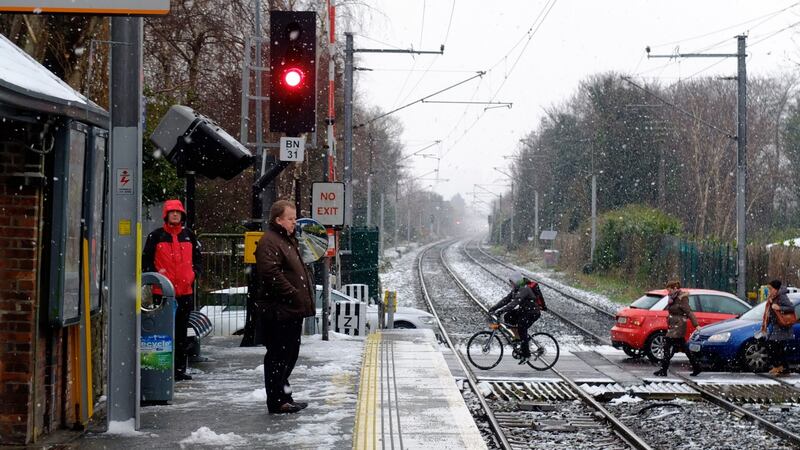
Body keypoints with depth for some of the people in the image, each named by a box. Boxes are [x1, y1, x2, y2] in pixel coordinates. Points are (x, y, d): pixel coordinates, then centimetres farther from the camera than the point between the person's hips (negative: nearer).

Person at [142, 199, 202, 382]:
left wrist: (193, 274, 3)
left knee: (181, 332, 8)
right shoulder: (156, 236, 2)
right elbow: (146, 260, 4)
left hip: (185, 291, 4)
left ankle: (180, 369, 14)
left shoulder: (189, 236, 12)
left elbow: (197, 259, 20)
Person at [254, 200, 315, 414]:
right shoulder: (269, 242, -13)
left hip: (292, 311, 11)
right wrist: (294, 295, -21)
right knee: (278, 355, -5)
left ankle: (283, 395, 26)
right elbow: (272, 275, -24)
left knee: (290, 354, 16)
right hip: (278, 311, -11)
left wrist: (305, 295, 17)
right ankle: (276, 401, -1)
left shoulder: (288, 240, 20)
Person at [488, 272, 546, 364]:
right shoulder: (516, 289, 6)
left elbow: (515, 302, -35)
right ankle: (517, 337, 6)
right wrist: (494, 308, -7)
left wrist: (501, 310, -42)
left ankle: (526, 354, -11)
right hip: (524, 311, 9)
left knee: (521, 329, -21)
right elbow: (506, 299, 3)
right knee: (508, 317, -7)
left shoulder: (524, 289, -24)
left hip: (533, 313, -9)